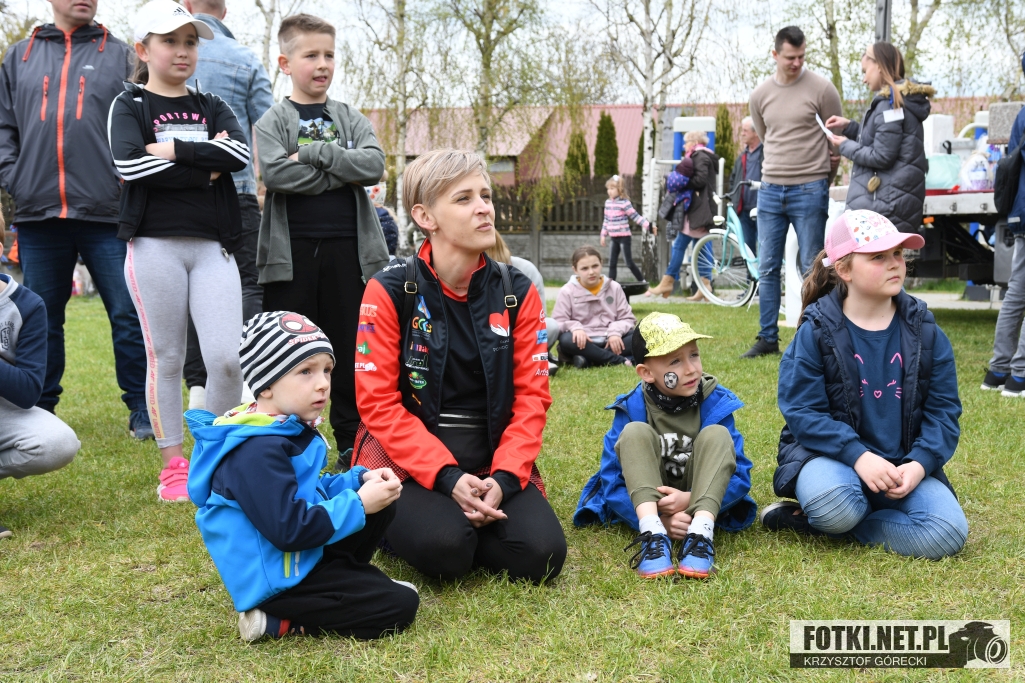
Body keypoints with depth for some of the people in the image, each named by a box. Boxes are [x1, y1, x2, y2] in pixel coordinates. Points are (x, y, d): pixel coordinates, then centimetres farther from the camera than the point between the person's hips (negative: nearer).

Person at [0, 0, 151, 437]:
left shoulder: (119, 55, 9)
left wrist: (130, 180, -6)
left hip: (108, 214, -2)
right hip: (38, 214, 3)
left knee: (129, 316, -3)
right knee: (41, 320, 10)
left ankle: (142, 410, 7)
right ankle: (39, 410, 22)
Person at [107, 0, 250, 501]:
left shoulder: (211, 107, 15)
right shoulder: (129, 105, 5)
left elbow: (240, 153, -6)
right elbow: (129, 164, -14)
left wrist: (172, 149, -11)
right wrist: (206, 167, -9)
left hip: (213, 245, 3)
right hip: (155, 245, -2)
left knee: (228, 359, -5)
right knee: (166, 359, 3)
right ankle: (173, 464, 15)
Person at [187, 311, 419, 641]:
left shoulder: (292, 429, 5)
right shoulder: (257, 452, -27)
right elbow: (290, 530, -30)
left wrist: (360, 479, -1)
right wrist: (358, 504, -21)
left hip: (301, 557, 10)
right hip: (273, 580, -10)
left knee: (382, 505, 11)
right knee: (399, 605, -10)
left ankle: (346, 578, 8)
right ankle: (276, 621, -6)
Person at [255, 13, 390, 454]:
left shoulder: (351, 119, 12)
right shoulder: (274, 121, 5)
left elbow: (374, 165, -5)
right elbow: (276, 173, -14)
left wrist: (314, 153, -12)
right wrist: (343, 171, -9)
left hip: (348, 248, 2)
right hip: (292, 251, -2)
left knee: (349, 348, 6)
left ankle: (353, 439, 16)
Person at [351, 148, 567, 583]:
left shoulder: (517, 293, 2)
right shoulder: (389, 292, -7)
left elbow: (531, 395, 0)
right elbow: (378, 401, -10)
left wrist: (504, 477, -15)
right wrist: (446, 477, -21)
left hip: (493, 462, 3)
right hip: (409, 462, -3)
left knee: (542, 554, -19)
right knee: (444, 549, -28)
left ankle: (460, 523, 10)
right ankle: (400, 525, 7)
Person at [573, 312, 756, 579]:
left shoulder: (716, 404, -12)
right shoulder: (631, 409, -14)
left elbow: (740, 476, -14)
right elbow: (612, 481, -16)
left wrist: (690, 499, -32)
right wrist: (659, 519, -33)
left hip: (701, 499, 1)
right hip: (646, 497, 0)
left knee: (717, 434, -23)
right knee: (635, 432, -25)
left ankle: (701, 532, -41)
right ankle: (653, 534, -42)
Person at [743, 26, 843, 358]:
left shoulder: (821, 89, -4)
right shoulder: (760, 95, 7)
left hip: (809, 191, -4)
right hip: (770, 190, 4)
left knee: (812, 269, 0)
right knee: (767, 269, 6)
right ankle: (767, 339, 14)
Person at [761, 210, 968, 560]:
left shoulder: (924, 331, 4)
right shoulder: (816, 331, -5)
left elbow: (943, 409, 3)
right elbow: (802, 412, -11)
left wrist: (919, 464, -15)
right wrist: (859, 456, -24)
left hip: (904, 463, 5)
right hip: (833, 453, -4)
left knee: (948, 533, -22)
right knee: (835, 508, -38)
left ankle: (809, 521, -9)